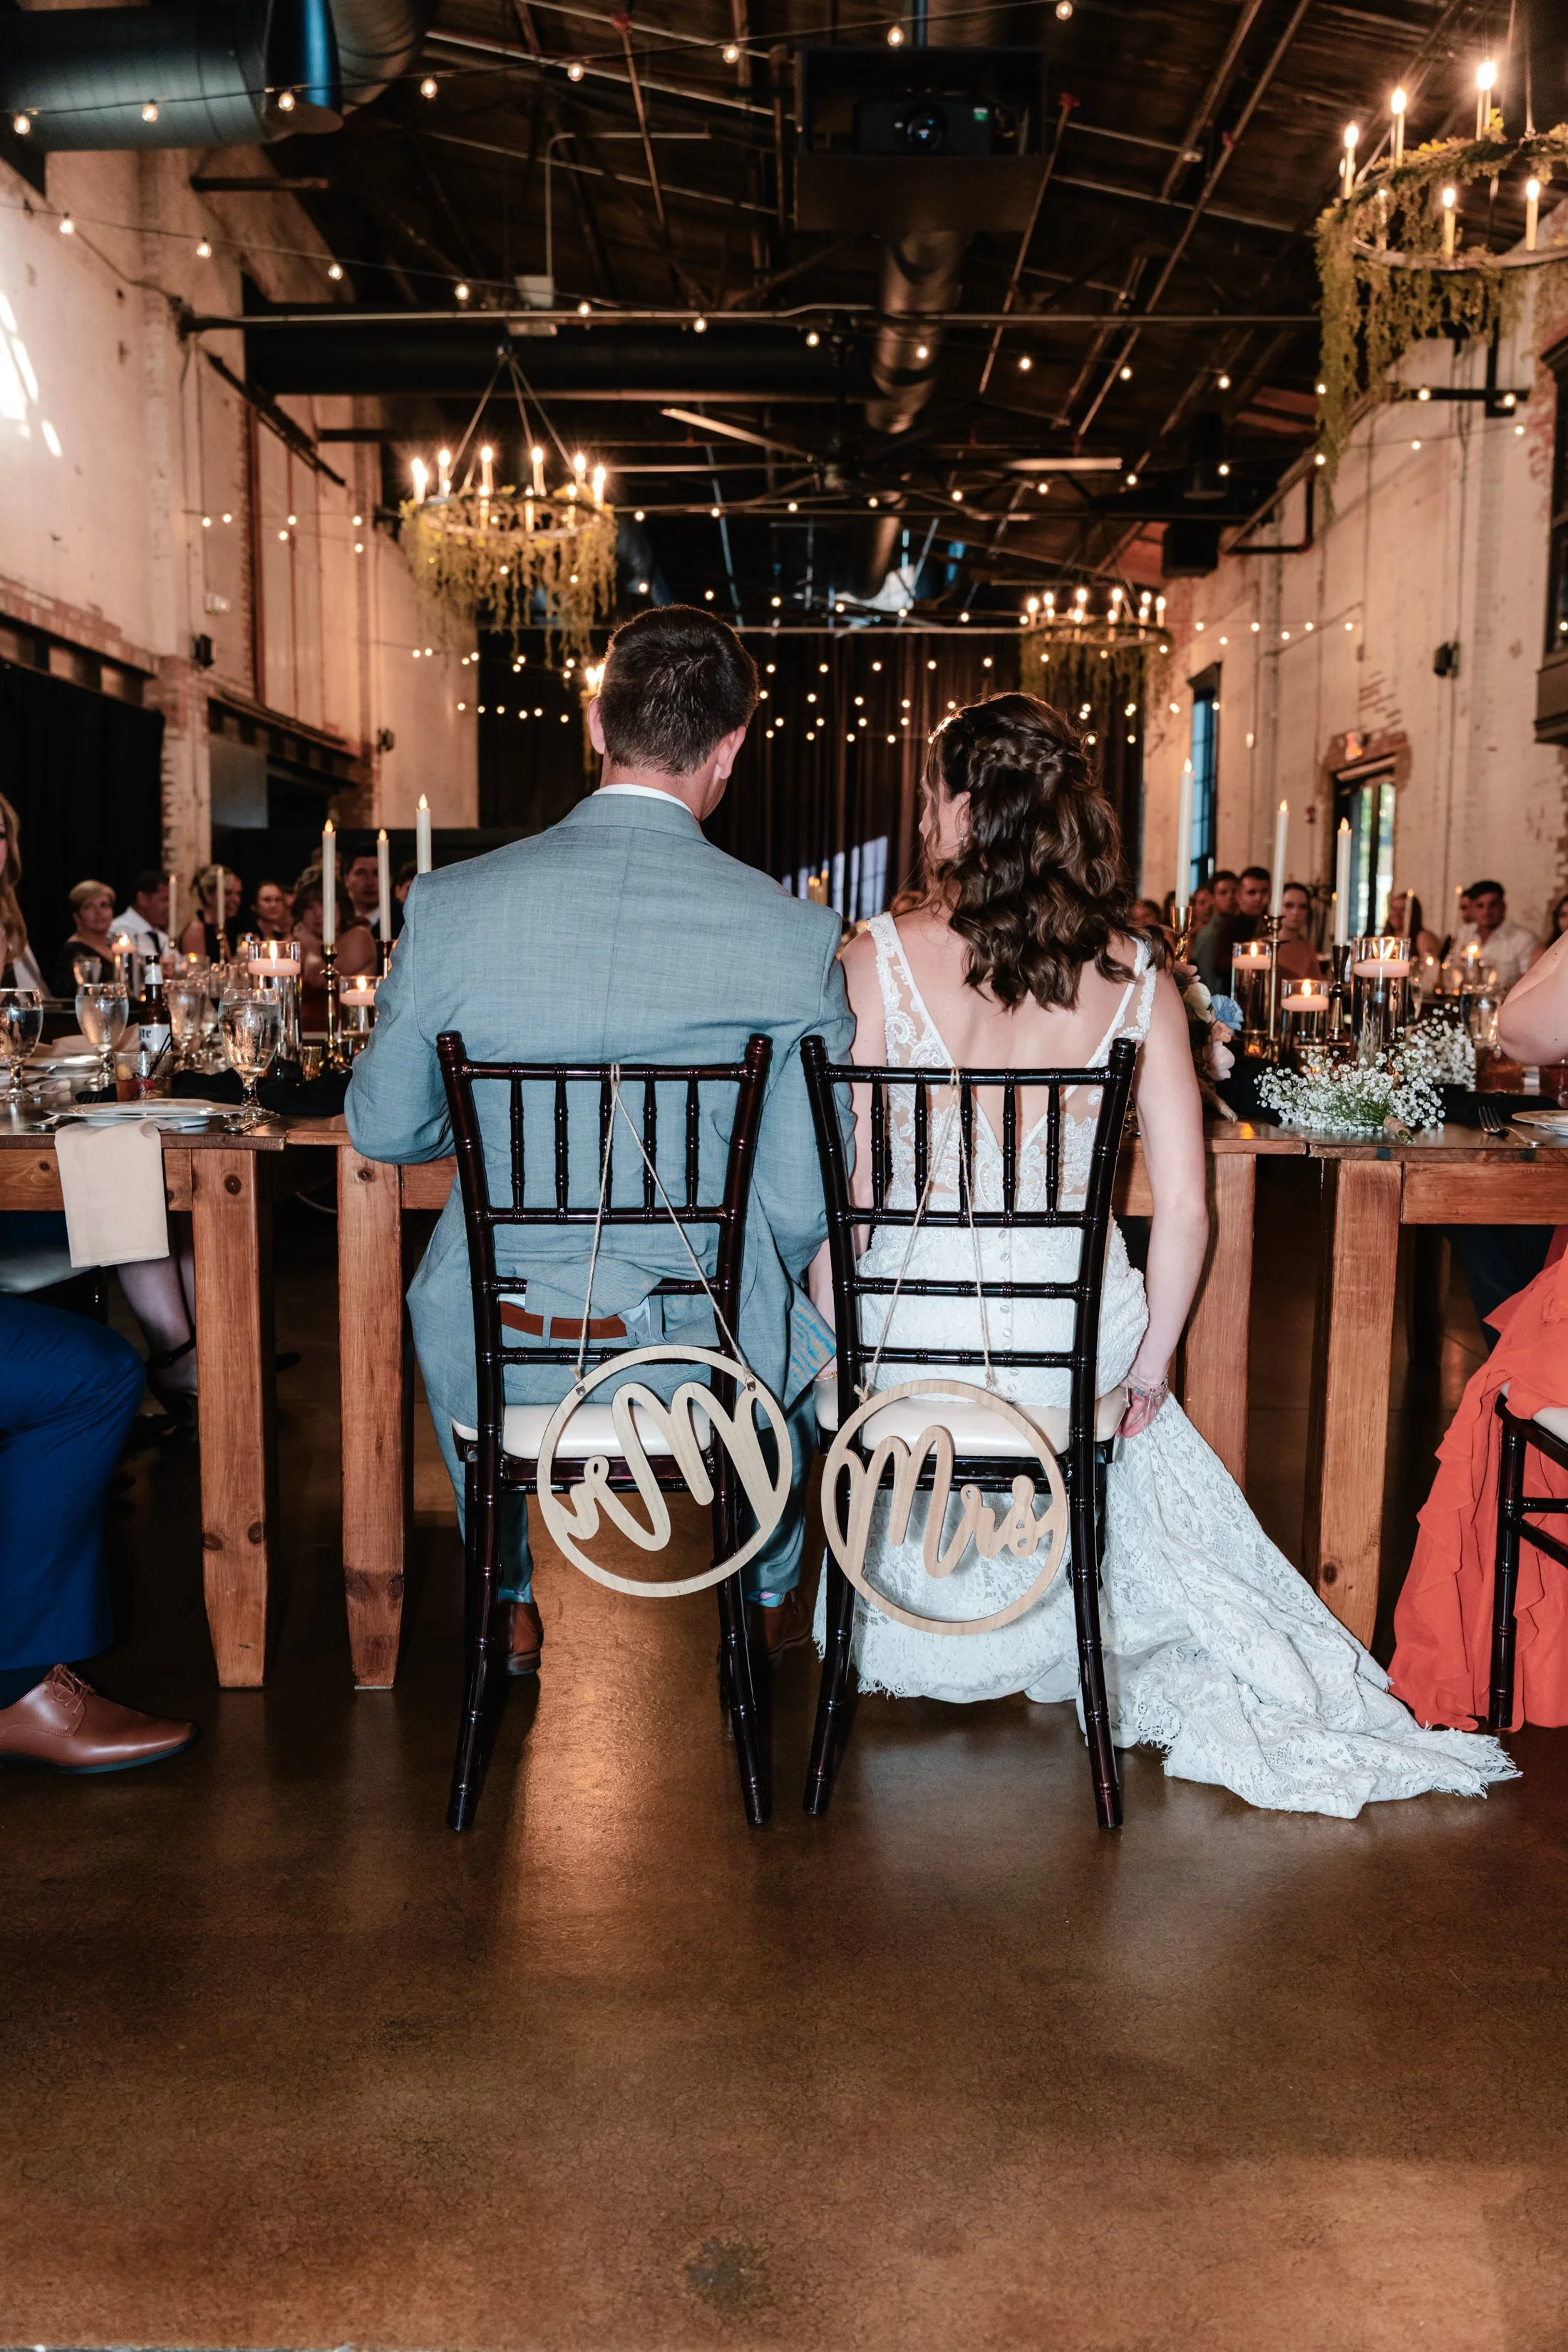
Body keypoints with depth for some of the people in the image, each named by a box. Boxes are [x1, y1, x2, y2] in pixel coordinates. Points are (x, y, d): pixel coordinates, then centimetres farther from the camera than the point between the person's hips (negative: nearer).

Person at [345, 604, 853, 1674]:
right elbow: (803, 1201, -9)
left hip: (498, 1361, 1)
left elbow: (383, 1127, 3)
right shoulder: (796, 934, -14)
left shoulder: (448, 906, -9)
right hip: (704, 1354, -1)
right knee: (795, 1332, 35)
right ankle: (769, 1596, 55)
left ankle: (519, 1603, 54)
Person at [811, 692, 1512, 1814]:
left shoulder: (881, 960, -11)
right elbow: (1184, 1208, -5)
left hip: (916, 1329, -1)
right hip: (1072, 1340, 2)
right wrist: (1150, 1361, 9)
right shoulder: (1136, 978, -5)